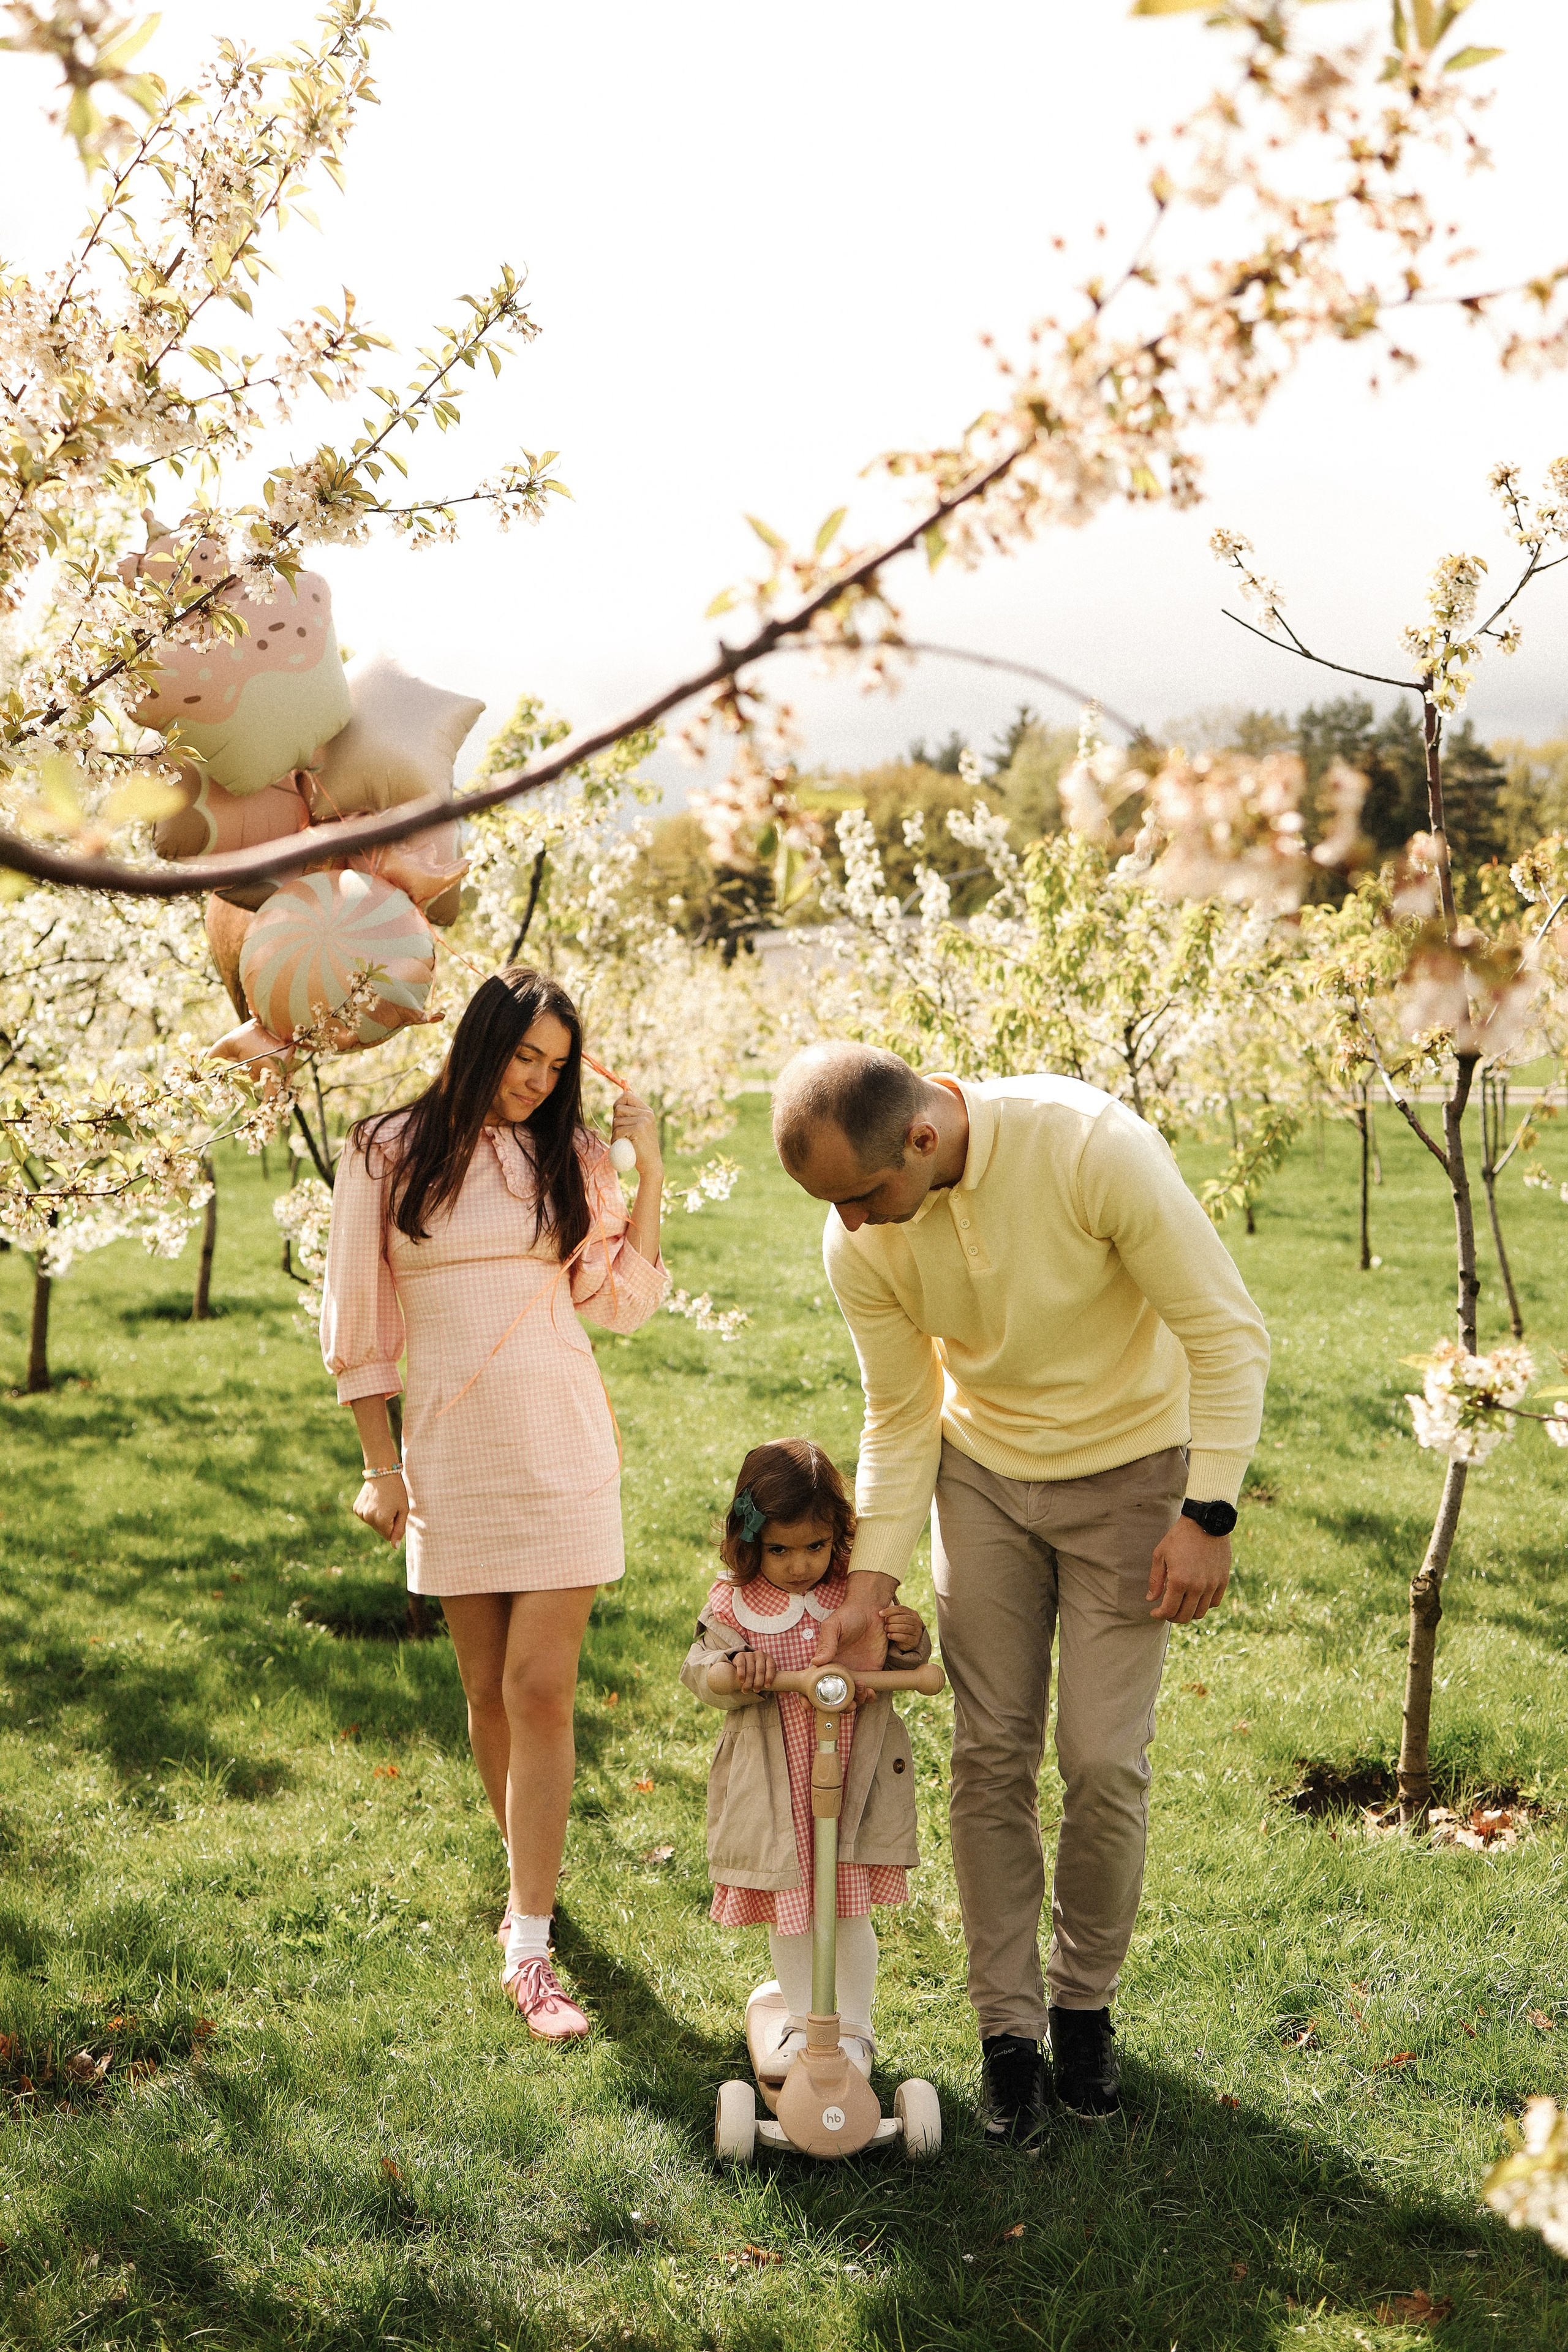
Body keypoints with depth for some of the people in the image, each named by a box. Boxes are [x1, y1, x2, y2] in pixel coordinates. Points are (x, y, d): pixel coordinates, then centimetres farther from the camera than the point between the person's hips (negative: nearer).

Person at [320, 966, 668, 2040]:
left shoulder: (569, 1158, 6)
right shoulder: (390, 1156, 1)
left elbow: (622, 1302, 3)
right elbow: (361, 1320, 4)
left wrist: (650, 1172, -4)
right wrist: (380, 1464, 1)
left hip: (563, 1451, 0)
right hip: (451, 1457, 0)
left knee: (541, 1689, -7)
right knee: (489, 1691, 10)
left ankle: (529, 1950, -5)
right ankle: (528, 1869, 33)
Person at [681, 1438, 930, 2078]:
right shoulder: (733, 1605, -6)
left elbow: (905, 1670, 3)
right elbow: (699, 1671, -7)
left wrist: (908, 1643, -19)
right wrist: (736, 1671, -27)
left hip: (852, 1777, 0)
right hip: (774, 1789, 0)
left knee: (850, 1907, 6)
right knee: (788, 1910, 10)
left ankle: (853, 2026, 23)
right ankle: (801, 2019, 30)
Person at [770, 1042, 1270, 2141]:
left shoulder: (1093, 1146, -31)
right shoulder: (860, 1243, -17)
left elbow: (1229, 1332, -21)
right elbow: (901, 1417, -2)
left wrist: (1209, 1513, -22)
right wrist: (871, 1584, -7)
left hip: (1126, 1465, -3)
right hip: (982, 1472, 3)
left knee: (1105, 1762, -4)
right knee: (992, 1755, 1)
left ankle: (1086, 2004, 19)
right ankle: (1009, 2028, 16)